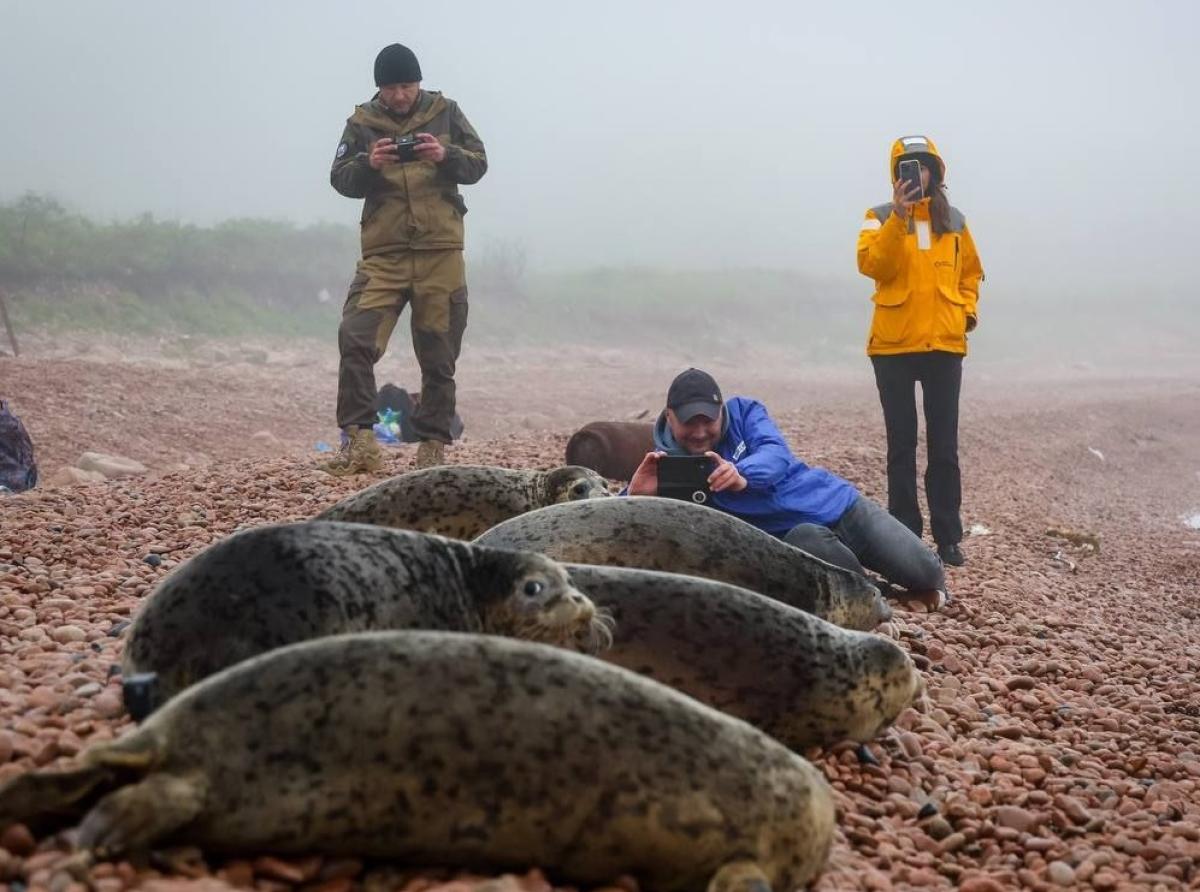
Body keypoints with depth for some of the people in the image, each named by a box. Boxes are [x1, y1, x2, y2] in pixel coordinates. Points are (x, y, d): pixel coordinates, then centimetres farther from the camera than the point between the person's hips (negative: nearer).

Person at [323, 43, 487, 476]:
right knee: (355, 339, -16)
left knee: (438, 354, 4)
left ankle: (433, 445, 14)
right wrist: (369, 164, -18)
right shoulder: (362, 122, 7)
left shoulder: (445, 112, 7)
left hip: (440, 251, 0)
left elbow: (478, 164, 5)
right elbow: (340, 179, 3)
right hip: (383, 253, 0)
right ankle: (359, 440, -12)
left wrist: (446, 156, -15)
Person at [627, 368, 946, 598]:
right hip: (789, 536, -2)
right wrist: (635, 495, -42)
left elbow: (777, 454, -23)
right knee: (807, 540, -39)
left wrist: (743, 475, -46)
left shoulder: (742, 411, -4)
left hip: (837, 503, 2)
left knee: (925, 573, -7)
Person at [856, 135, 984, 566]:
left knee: (944, 446, 3)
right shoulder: (881, 217, 3)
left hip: (945, 344, 2)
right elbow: (872, 264, -15)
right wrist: (899, 218, -25)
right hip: (894, 345, -2)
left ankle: (948, 537, 7)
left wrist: (968, 308, 5)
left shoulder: (954, 220, 12)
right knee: (902, 444, 3)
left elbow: (971, 272, 21)